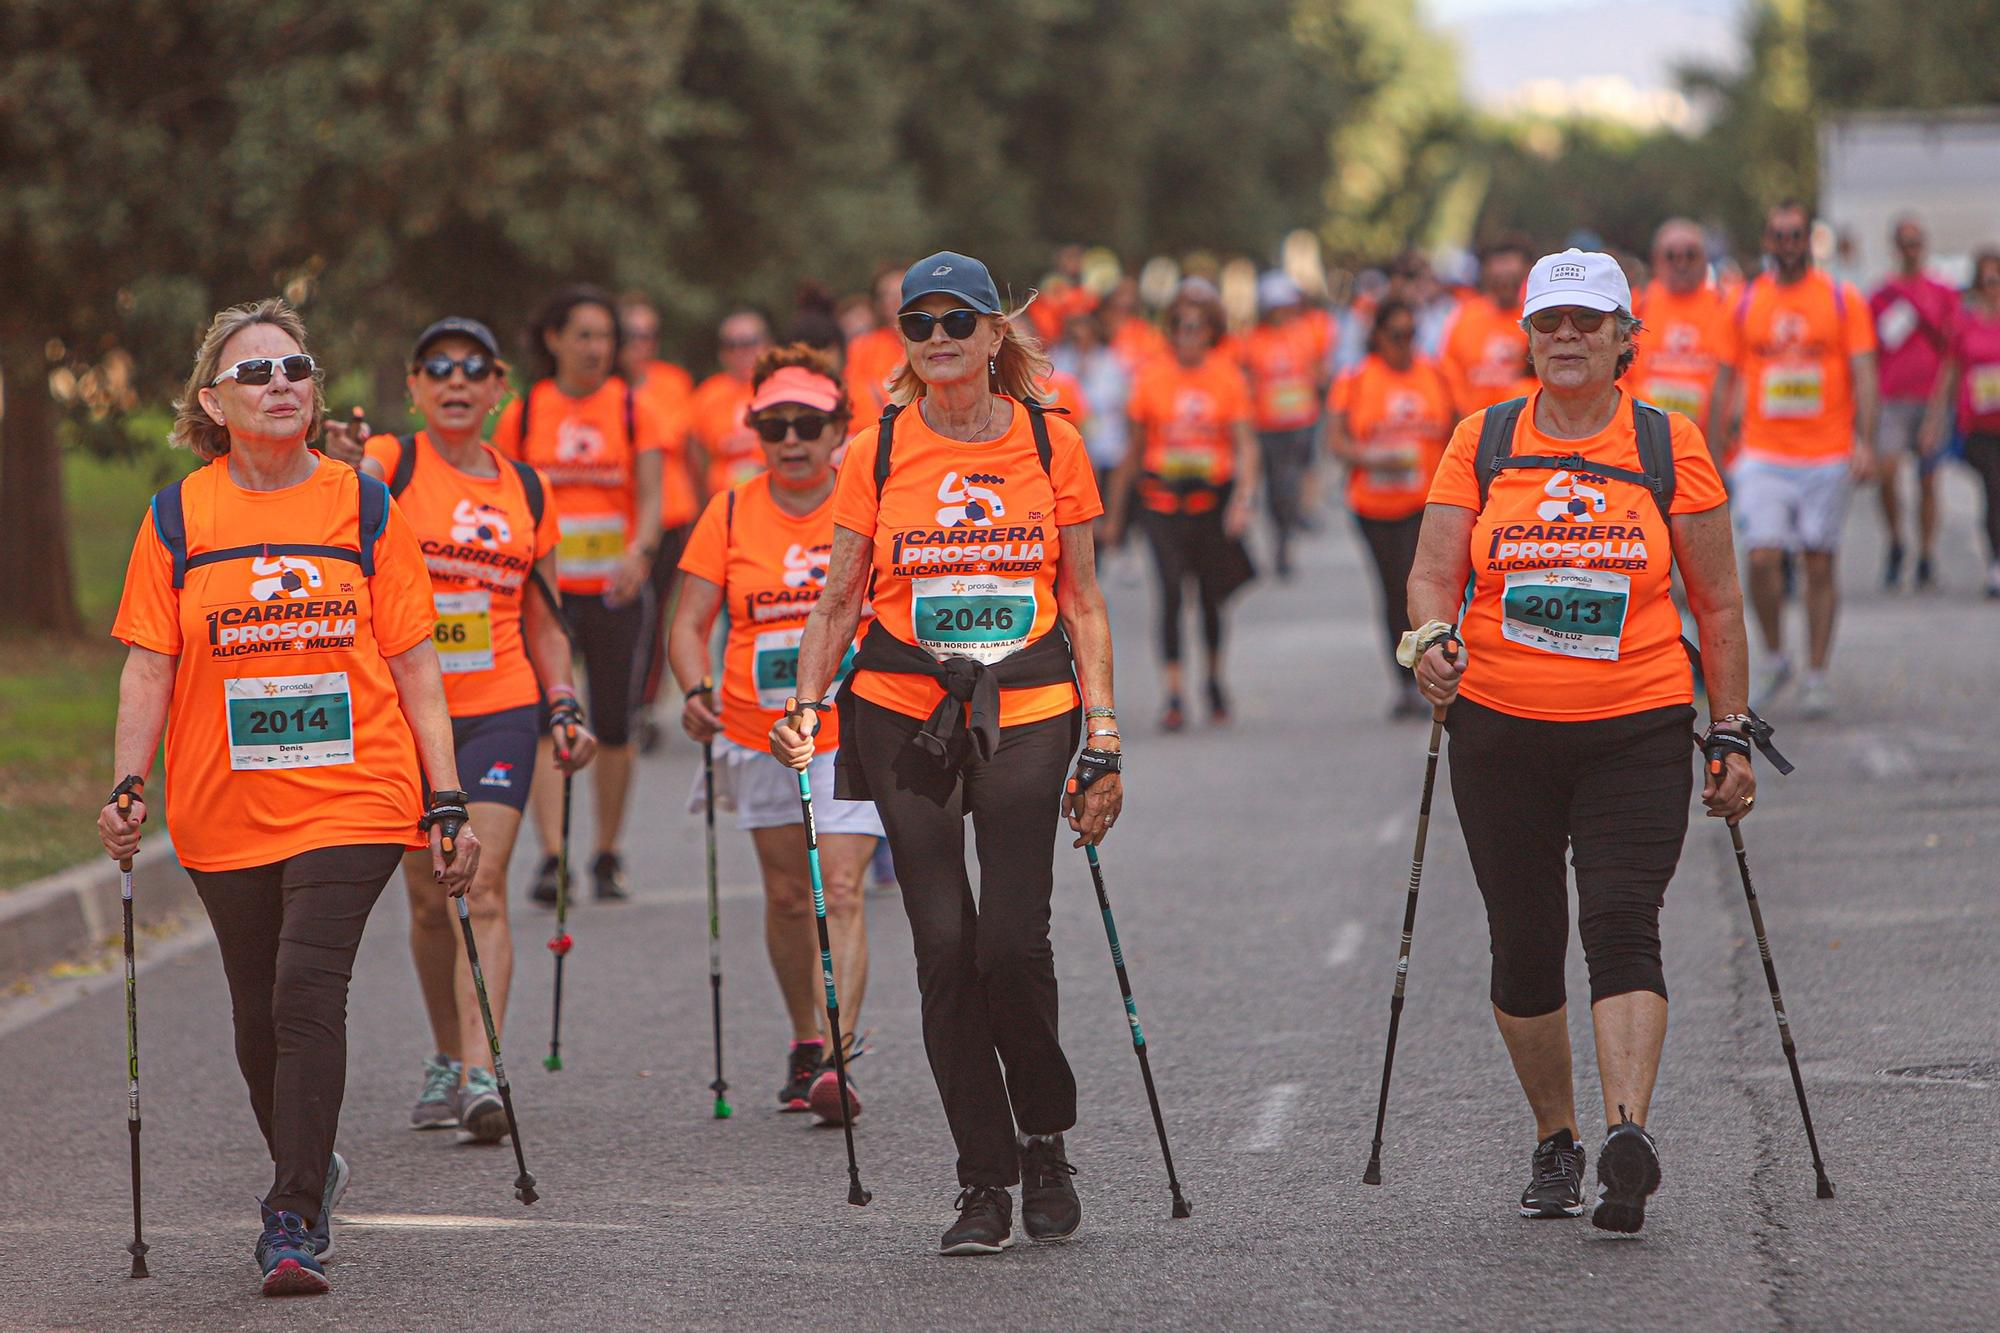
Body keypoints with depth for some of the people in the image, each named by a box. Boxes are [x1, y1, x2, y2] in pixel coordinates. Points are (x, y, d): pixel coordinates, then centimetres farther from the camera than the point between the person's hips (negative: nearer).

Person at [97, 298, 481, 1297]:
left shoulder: (365, 509, 2)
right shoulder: (178, 518, 3)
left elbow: (413, 663, 4)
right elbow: (149, 663, 4)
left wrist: (445, 803, 0)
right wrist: (129, 784, -9)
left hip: (352, 798, -2)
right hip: (225, 807, 2)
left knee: (307, 990, -18)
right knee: (259, 1016, 10)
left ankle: (294, 1219, -14)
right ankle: (310, 1171, 36)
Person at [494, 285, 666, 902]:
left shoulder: (632, 409, 2)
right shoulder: (524, 413, 4)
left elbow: (651, 496, -6)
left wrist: (641, 550, -25)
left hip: (617, 589, 0)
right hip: (544, 589, 0)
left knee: (614, 728, 5)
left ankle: (607, 855, 20)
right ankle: (551, 857, -17)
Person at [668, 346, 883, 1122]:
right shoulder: (731, 514, 2)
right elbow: (690, 621, 1)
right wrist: (696, 692, -17)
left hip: (855, 732, -3)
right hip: (758, 733, 3)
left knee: (841, 891, -14)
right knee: (787, 894, 12)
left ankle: (835, 1062, -20)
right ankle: (805, 1043, 30)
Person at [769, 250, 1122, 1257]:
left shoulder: (1051, 446, 4)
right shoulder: (877, 454, 4)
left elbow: (1082, 602, 8)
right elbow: (838, 603, 8)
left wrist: (1102, 743, 3)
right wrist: (806, 704, -8)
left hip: (1027, 711, -1)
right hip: (903, 712, 1)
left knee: (1011, 939, -13)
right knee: (944, 945, -4)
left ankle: (1045, 1141, 12)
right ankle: (983, 1183, 5)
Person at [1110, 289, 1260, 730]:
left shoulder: (1227, 375, 0)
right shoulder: (1152, 376, 1)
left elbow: (1245, 443, -4)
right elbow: (1134, 449, 9)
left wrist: (1244, 498, -20)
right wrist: (1115, 514, 12)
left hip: (1213, 499, 1)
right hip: (1163, 500, -1)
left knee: (1212, 595, 10)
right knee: (1171, 591, -14)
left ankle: (1215, 680, 33)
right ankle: (1174, 694, -13)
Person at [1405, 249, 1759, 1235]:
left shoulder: (1671, 448, 3)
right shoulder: (1482, 443, 5)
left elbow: (1717, 604, 7)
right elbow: (1433, 572, 1)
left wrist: (1731, 738, 5)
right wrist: (1431, 637, -21)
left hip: (1637, 734, -2)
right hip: (1502, 733, 2)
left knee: (1622, 927, -17)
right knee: (1524, 947, 7)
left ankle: (1627, 1133, -29)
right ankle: (1555, 1144, 22)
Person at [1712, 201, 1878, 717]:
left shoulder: (1842, 301, 2)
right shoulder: (1745, 304, 7)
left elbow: (1863, 374, -2)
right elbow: (1725, 378, 11)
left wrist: (1865, 442, -14)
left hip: (1827, 456, -1)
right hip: (1764, 456, 1)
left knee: (1819, 566, 2)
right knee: (1763, 559, -10)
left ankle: (1816, 675, 11)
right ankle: (1774, 659, 11)